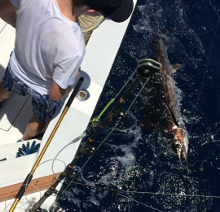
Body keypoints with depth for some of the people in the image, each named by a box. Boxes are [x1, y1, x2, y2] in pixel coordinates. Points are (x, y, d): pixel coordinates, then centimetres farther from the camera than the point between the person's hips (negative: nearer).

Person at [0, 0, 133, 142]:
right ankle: (26, 140, 65)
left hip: (16, 67, 4)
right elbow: (56, 94, -28)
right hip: (44, 89, -3)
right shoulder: (73, 50, -47)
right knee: (41, 120, 34)